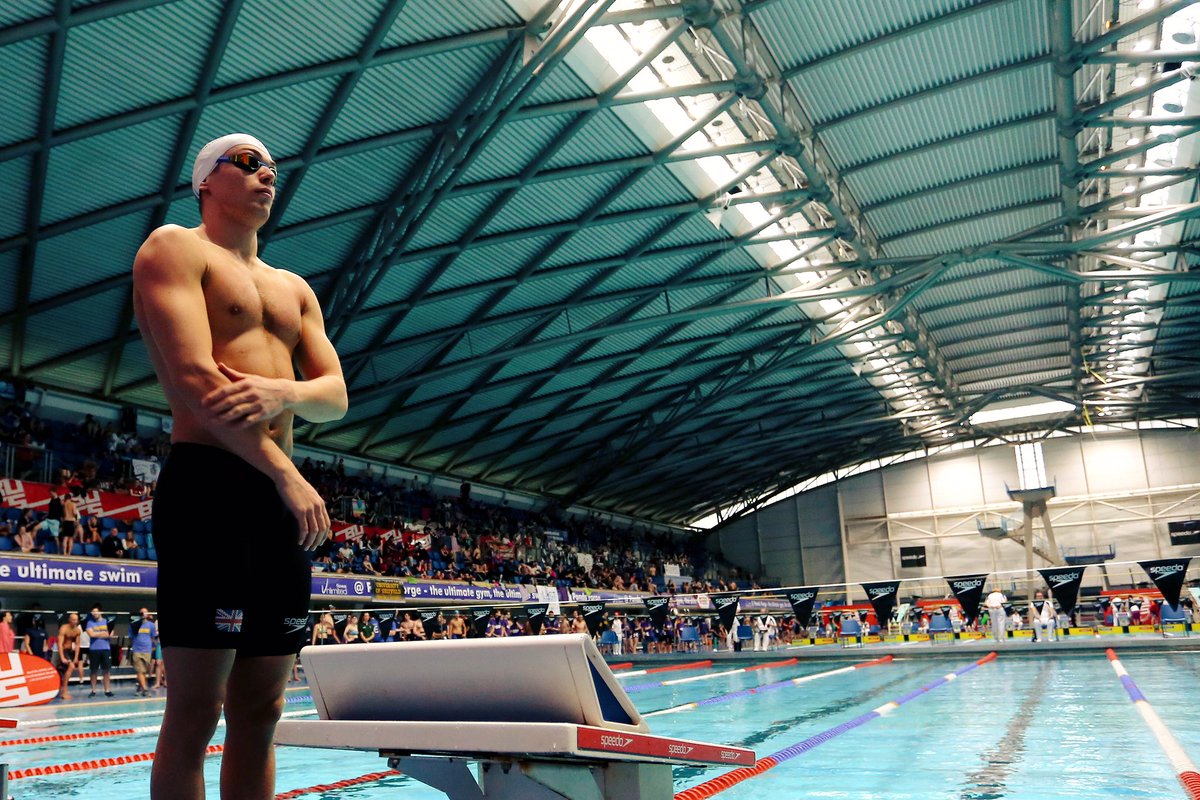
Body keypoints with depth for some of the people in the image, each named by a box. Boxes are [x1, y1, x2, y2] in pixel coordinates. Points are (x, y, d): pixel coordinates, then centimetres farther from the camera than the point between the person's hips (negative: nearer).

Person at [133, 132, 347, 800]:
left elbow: (336, 397, 12)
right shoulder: (176, 247, 4)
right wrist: (290, 477, -14)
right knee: (196, 712, -4)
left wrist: (283, 393, -12)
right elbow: (193, 380, -12)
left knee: (260, 711, 9)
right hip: (209, 486, -7)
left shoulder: (295, 289, 24)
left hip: (282, 498, 7)